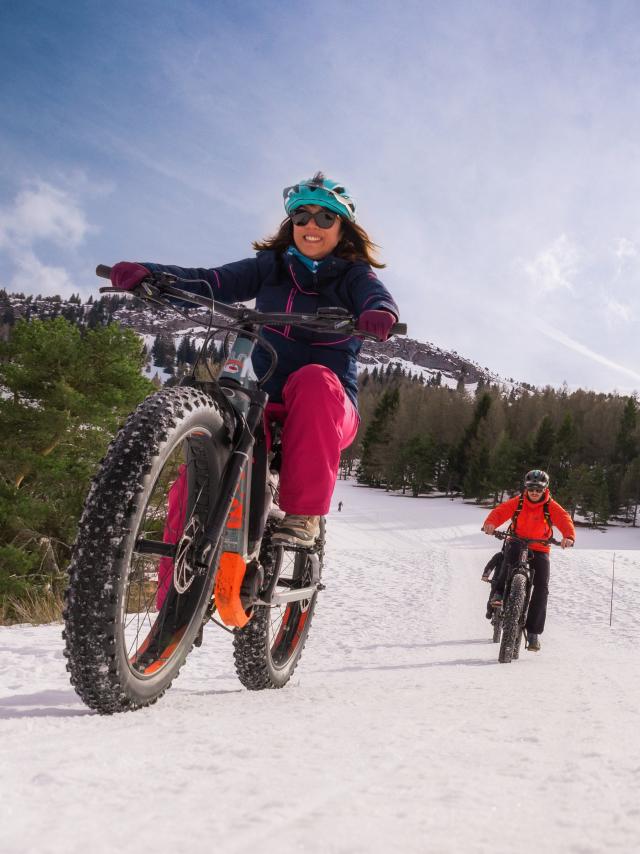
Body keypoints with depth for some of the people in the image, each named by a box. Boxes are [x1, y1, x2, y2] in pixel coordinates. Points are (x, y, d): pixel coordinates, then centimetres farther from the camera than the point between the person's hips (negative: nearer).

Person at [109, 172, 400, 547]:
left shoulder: (354, 274, 9)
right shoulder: (270, 266, 13)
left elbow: (379, 298, -13)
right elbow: (213, 282, -3)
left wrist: (379, 313, -40)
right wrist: (148, 273, -21)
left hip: (329, 410, -2)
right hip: (266, 403, 2)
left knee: (314, 380, -36)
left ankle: (304, 514, -28)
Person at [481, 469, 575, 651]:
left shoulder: (551, 506, -7)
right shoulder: (517, 502, -5)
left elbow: (565, 520, -20)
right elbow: (500, 511, -16)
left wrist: (569, 537, -42)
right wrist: (490, 523, -39)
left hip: (539, 550, 1)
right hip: (517, 543, -1)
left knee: (541, 588, -10)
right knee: (511, 551, -38)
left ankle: (533, 631, 0)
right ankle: (499, 592, -27)